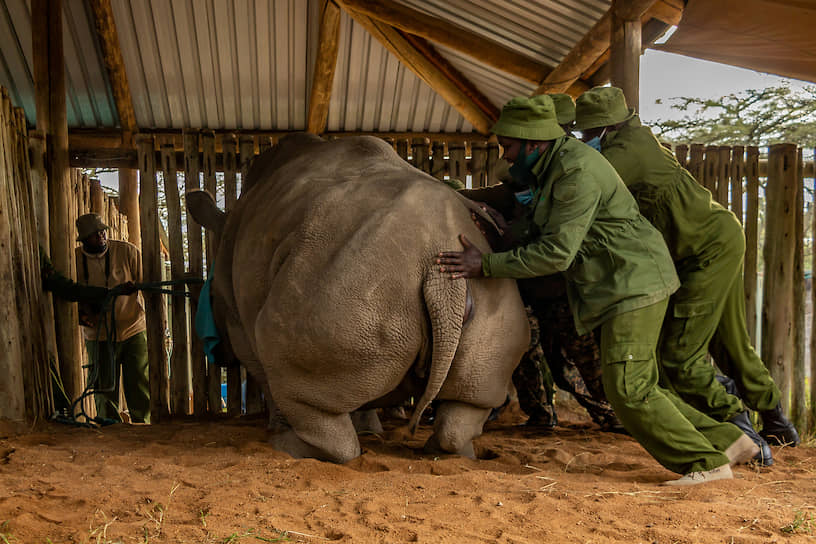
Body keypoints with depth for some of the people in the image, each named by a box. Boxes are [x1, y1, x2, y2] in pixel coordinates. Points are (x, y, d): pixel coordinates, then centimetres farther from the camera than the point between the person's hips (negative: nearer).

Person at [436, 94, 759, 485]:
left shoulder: (577, 171, -20)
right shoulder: (553, 165, 13)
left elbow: (555, 253, -23)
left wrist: (486, 265, -20)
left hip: (635, 283, -10)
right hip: (624, 287, 10)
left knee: (628, 389, -13)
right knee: (635, 388, 11)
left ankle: (706, 463, -2)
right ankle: (727, 441, 17)